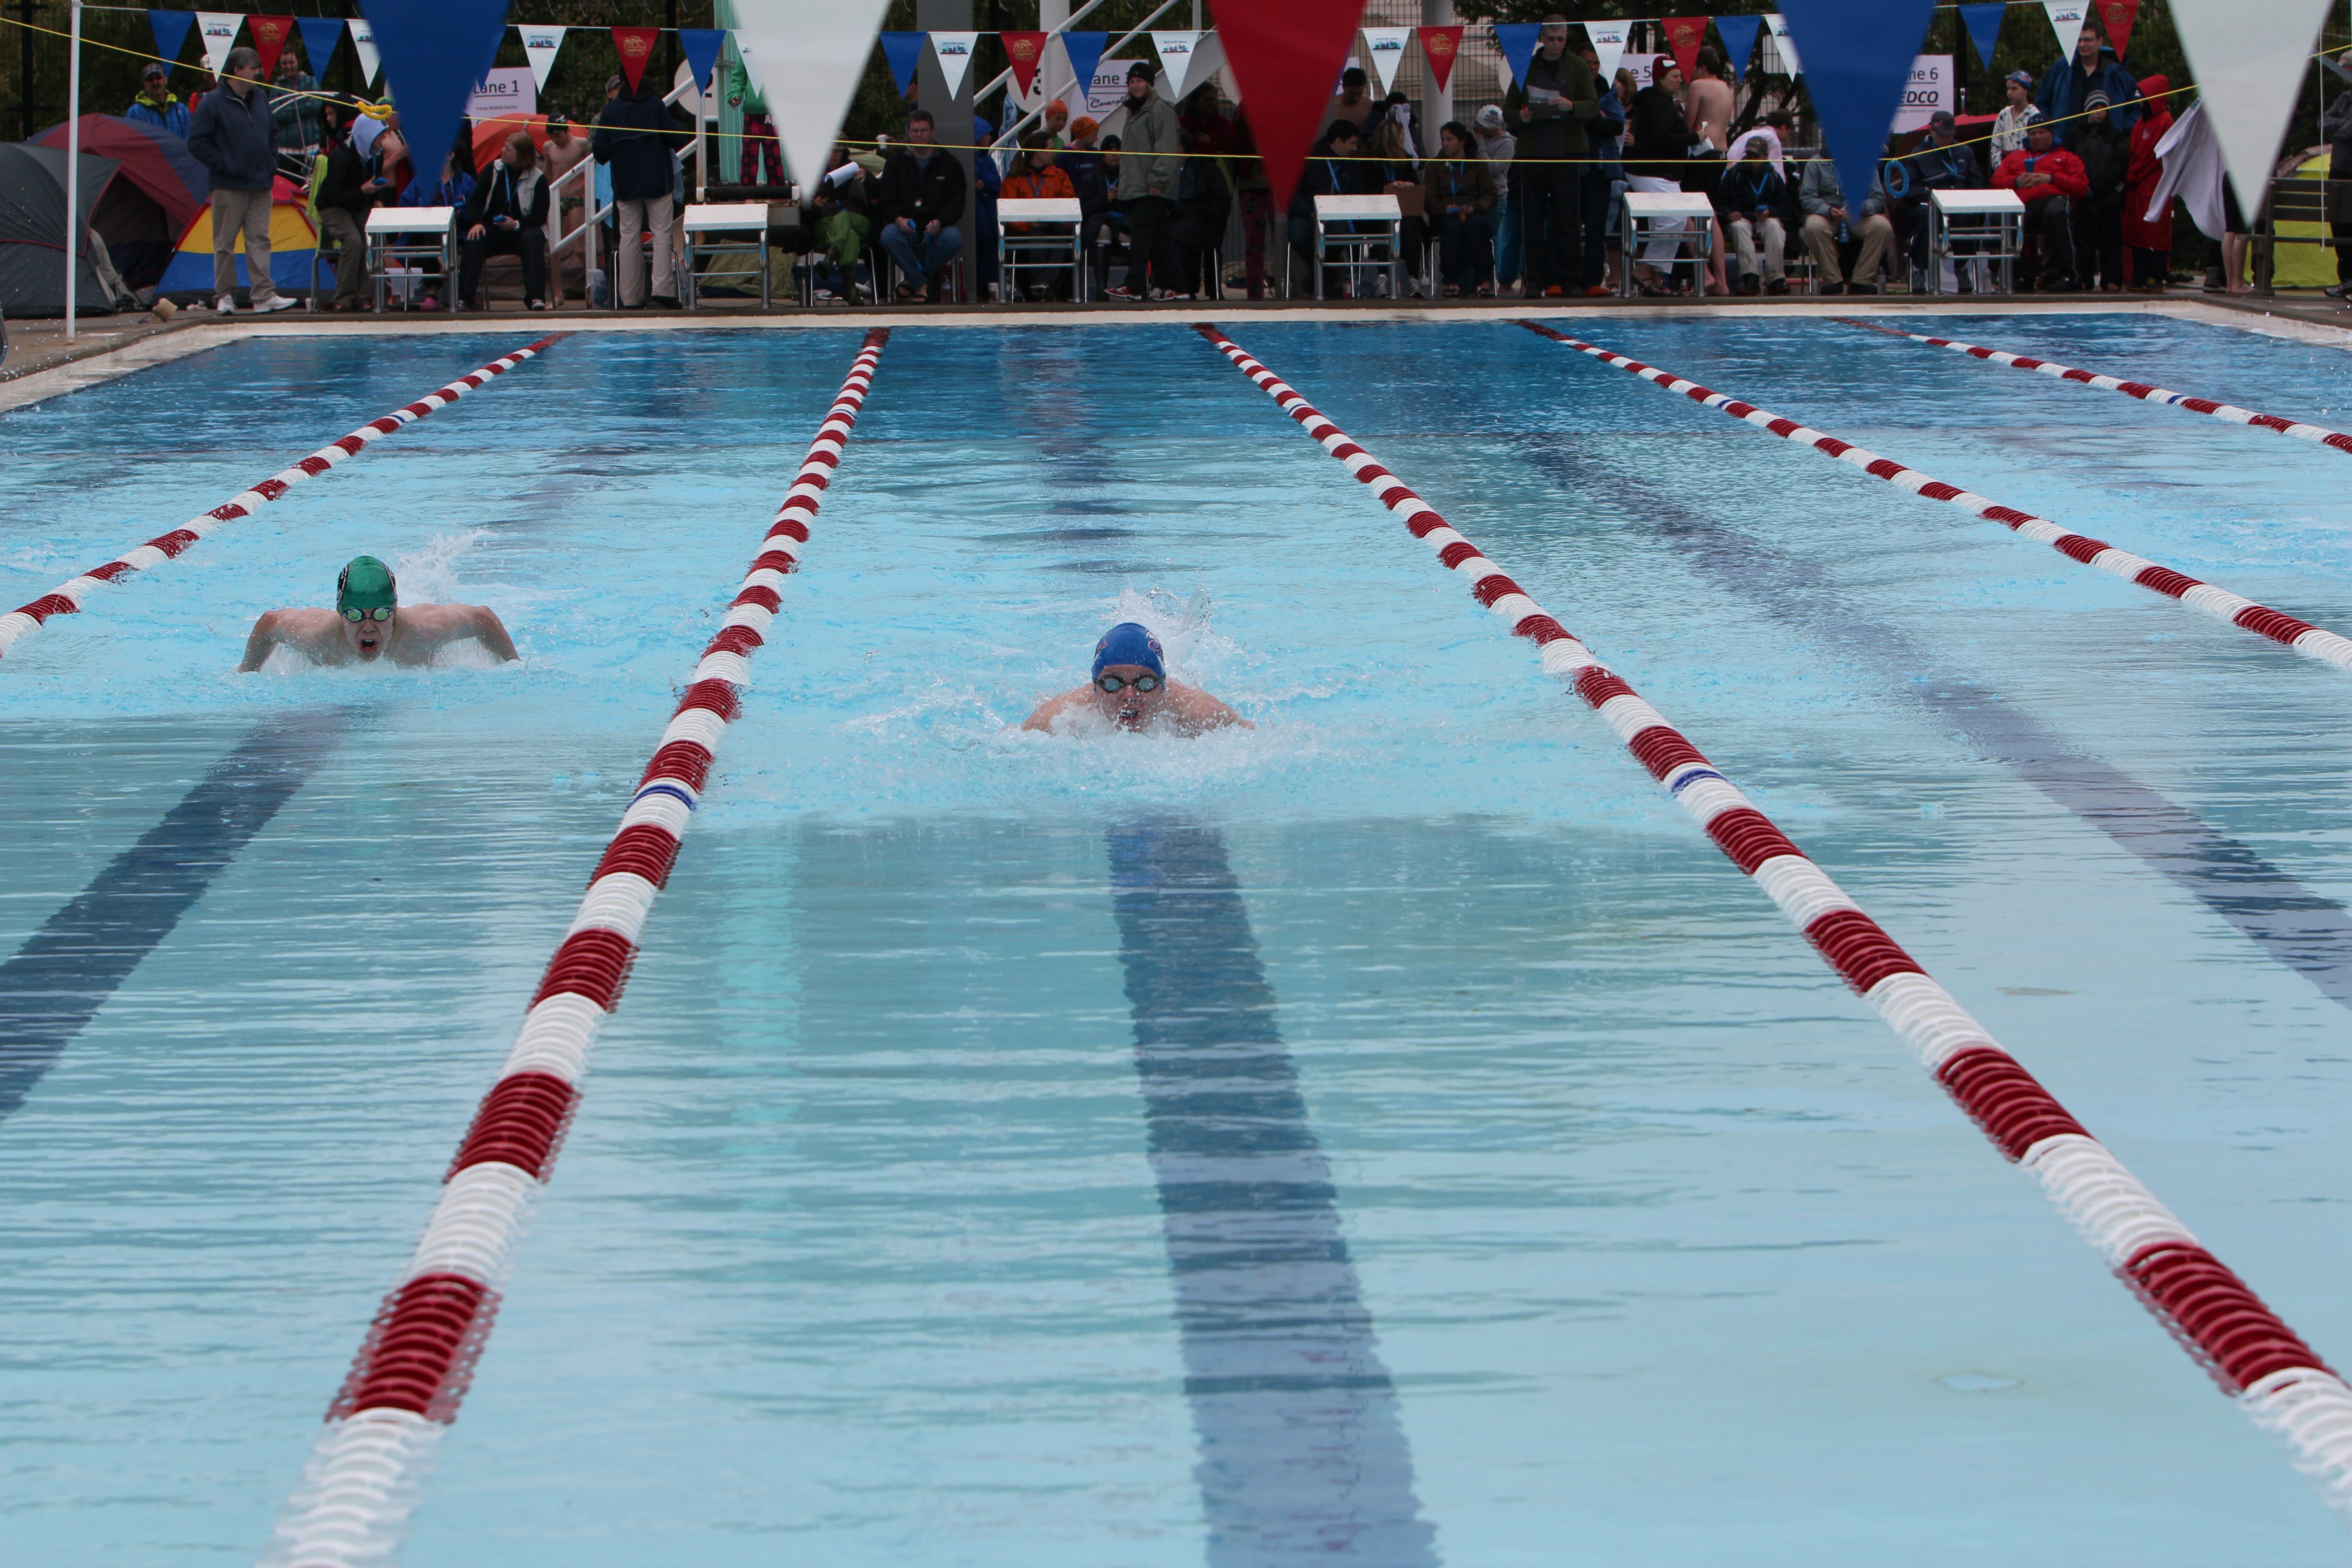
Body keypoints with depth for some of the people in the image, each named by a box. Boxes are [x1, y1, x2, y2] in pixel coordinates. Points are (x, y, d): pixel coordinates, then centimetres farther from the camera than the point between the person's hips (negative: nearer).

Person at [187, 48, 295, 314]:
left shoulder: (260, 98, 12)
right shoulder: (213, 103, -7)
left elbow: (273, 133, 24)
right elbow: (197, 142, -10)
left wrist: (271, 164, 11)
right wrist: (222, 165, -12)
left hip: (261, 184, 5)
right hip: (229, 187, -5)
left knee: (259, 239, 0)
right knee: (225, 242, 1)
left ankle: (265, 295, -3)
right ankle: (225, 295, 7)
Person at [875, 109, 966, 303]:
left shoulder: (948, 163, 11)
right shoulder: (897, 161, 12)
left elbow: (957, 202, 3)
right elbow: (886, 199, 4)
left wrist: (940, 222, -17)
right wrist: (899, 219, -19)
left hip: (938, 226, 0)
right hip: (905, 226, 0)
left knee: (953, 238, -34)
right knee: (889, 236, -34)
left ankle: (912, 280, -20)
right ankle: (922, 285, -24)